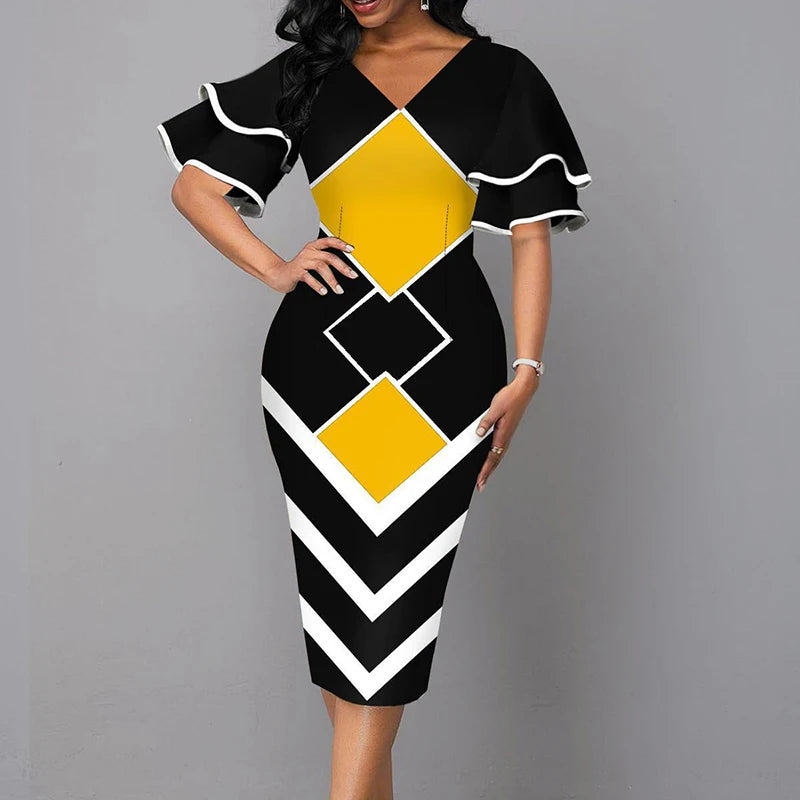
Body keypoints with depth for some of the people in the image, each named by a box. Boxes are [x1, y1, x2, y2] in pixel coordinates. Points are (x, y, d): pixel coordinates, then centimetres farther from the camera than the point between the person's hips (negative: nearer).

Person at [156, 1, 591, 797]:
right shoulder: (307, 72, 10)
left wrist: (526, 371, -4)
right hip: (324, 348, 2)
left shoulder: (499, 76, 6)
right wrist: (274, 269, 0)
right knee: (338, 583, 3)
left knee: (397, 588, -7)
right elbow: (194, 185, 14)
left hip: (444, 352, -1)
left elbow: (531, 233, 5)